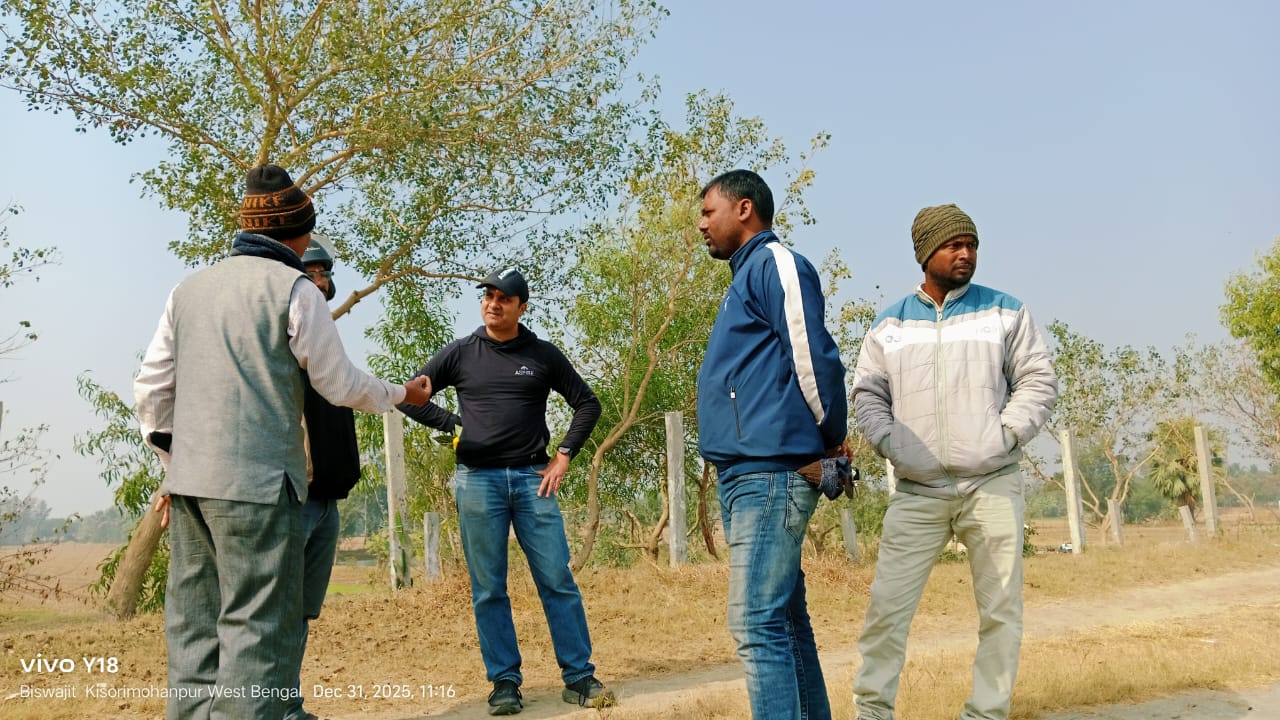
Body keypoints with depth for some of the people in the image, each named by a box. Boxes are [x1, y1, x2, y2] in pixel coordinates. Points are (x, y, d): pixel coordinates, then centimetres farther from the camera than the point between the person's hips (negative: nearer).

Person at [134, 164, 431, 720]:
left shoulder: (190, 288, 12)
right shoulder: (294, 289, -6)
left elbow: (151, 386, 13)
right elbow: (340, 384, 0)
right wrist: (401, 394, 17)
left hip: (189, 480, 7)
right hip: (259, 484, -6)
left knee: (193, 628, 12)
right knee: (258, 627, -3)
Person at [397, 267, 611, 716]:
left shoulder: (543, 355, 6)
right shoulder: (460, 353, 6)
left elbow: (587, 404, 12)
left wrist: (563, 455, 3)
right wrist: (455, 424, 1)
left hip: (532, 478, 0)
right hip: (477, 480, 0)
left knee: (558, 581, -1)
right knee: (488, 590, 3)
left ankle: (579, 678, 7)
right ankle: (504, 683, 12)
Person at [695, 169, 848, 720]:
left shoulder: (773, 263, -6)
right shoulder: (748, 277, 23)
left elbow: (813, 356, -16)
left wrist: (831, 440, -6)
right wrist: (824, 443, 13)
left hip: (770, 473, -10)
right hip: (746, 475, 10)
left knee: (757, 625, -12)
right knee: (785, 620, 13)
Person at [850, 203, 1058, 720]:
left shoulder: (1005, 312, 8)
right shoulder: (890, 324, 11)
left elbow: (1039, 381, 6)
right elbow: (867, 393, 12)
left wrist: (1006, 435, -8)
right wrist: (892, 443, -5)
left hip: (993, 486, 0)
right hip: (916, 490, 0)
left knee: (1001, 610, 3)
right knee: (887, 605, -5)